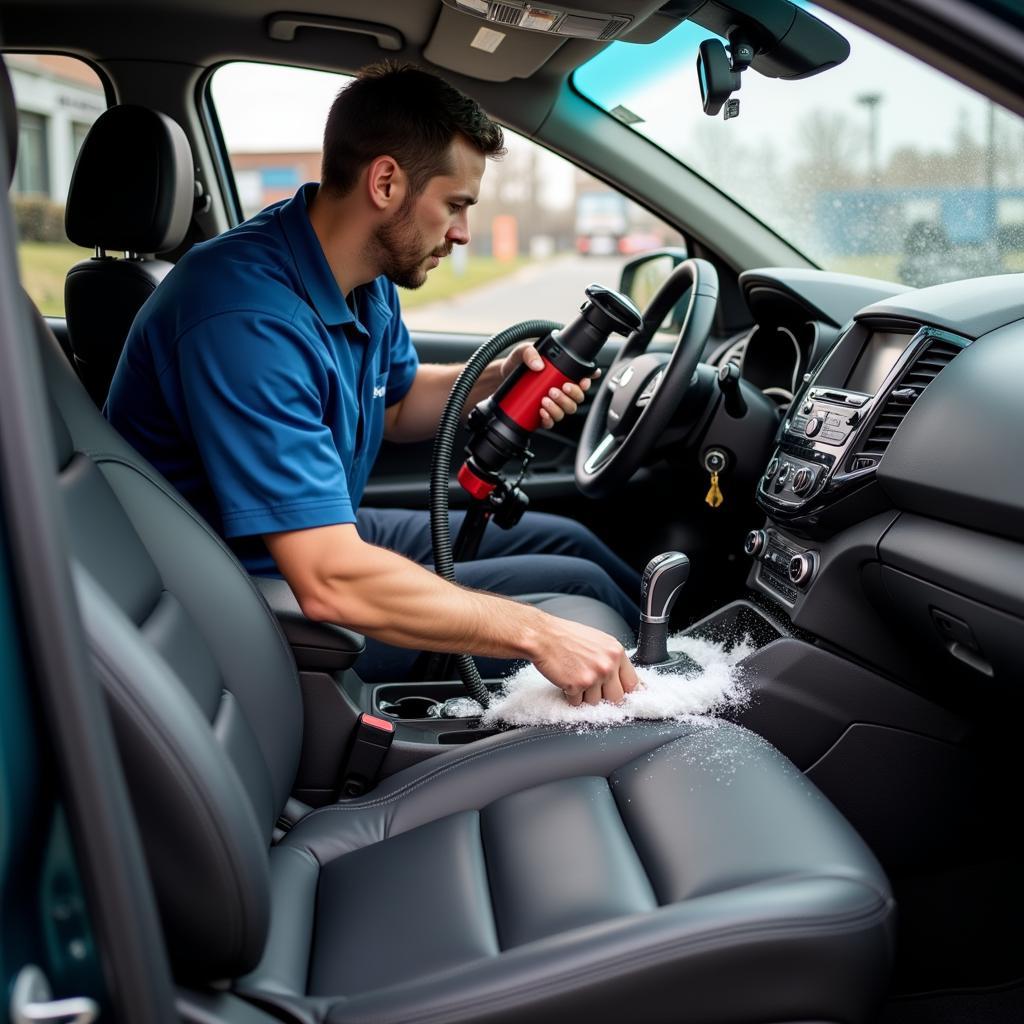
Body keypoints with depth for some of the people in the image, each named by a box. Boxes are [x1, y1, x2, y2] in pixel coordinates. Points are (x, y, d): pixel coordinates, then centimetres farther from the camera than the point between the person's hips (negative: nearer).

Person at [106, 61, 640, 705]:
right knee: (579, 586, -8)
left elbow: (392, 403, 18)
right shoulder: (253, 319, -34)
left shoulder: (368, 278, -3)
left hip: (328, 534, 9)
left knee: (566, 540, 11)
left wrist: (491, 381, -4)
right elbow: (332, 583, -38)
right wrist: (539, 635, -34)